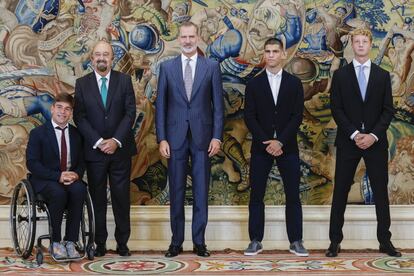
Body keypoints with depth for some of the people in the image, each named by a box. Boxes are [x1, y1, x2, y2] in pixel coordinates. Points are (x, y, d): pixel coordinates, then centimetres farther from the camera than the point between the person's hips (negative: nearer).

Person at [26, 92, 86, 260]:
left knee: (79, 189, -31)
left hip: (71, 178, 3)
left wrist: (76, 174, -11)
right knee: (59, 193, -36)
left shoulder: (76, 134, 13)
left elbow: (82, 161, 14)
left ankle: (70, 242, -25)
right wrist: (58, 176, -20)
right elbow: (32, 163, -9)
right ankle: (55, 243, -19)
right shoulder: (38, 133, 0)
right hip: (44, 180, -3)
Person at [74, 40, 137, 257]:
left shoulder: (124, 80, 5)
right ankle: (100, 243, 12)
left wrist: (116, 140, -11)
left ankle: (122, 243, 11)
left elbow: (130, 113, -1)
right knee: (97, 198, 4)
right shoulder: (82, 83, 5)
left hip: (120, 148, 0)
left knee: (121, 197, 3)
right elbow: (79, 117, -1)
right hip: (94, 150, 0)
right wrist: (98, 142, -11)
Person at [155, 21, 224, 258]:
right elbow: (161, 105, 4)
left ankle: (199, 242, 13)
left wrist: (217, 136, -5)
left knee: (201, 191, 4)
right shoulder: (167, 67, 5)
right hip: (176, 137, 1)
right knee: (176, 192, 5)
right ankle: (176, 242, 15)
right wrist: (161, 138, -3)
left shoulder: (212, 67, 4)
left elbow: (218, 104, 3)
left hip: (202, 136, 0)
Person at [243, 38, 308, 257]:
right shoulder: (254, 84, 6)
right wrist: (266, 142, -12)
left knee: (293, 195, 1)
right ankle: (256, 241, 10)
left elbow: (297, 116, -2)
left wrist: (280, 141, -12)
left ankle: (295, 241, 9)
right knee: (256, 195, 2)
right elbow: (249, 117, -1)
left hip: (287, 147, 0)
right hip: (261, 147, 0)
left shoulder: (294, 83, 6)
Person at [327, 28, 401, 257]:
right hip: (348, 141, -1)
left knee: (381, 193, 5)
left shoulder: (382, 75, 8)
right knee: (340, 193, 2)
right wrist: (354, 134, -12)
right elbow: (336, 109, -1)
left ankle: (385, 241, 14)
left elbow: (388, 110, 3)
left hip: (376, 142, 1)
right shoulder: (340, 75, 5)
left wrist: (373, 135, -11)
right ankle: (335, 241, 9)